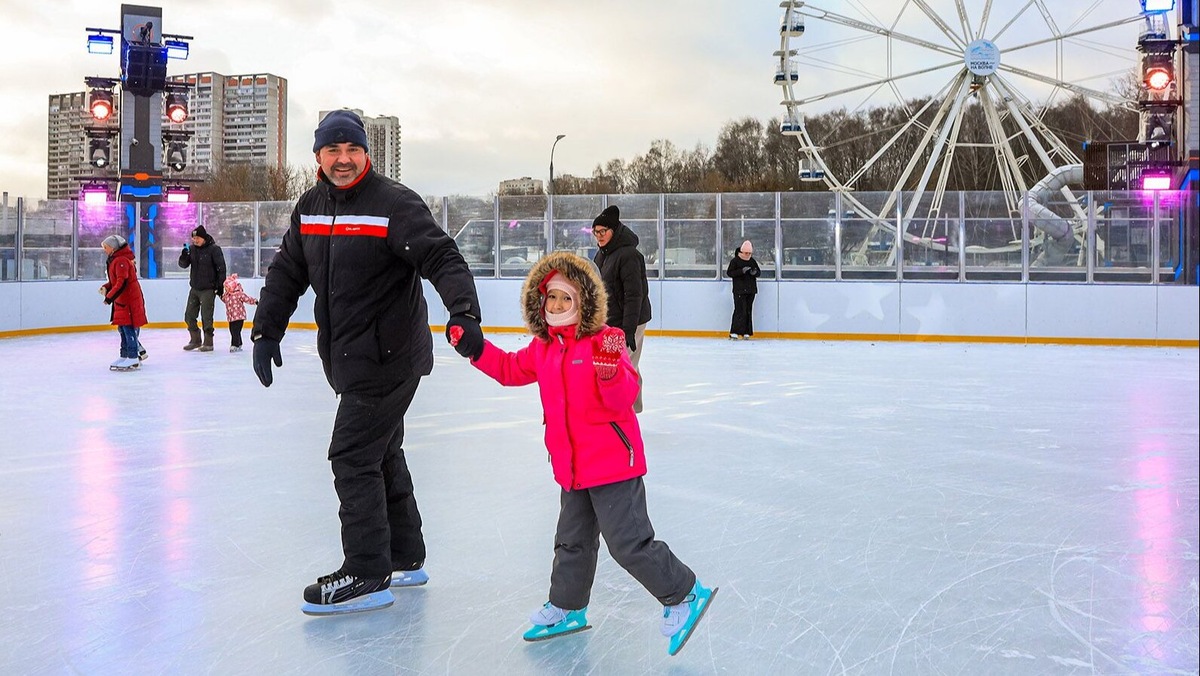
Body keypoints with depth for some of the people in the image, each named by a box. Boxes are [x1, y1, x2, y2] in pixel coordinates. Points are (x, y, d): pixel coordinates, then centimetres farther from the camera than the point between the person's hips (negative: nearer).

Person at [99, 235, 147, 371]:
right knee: (122, 328, 15)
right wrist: (106, 287, 4)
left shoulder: (121, 261, -18)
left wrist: (110, 297, -23)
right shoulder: (115, 260, 16)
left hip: (130, 301, -11)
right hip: (122, 301, 11)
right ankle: (125, 356, 25)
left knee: (128, 328, -9)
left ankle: (133, 359, -7)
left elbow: (122, 283, -25)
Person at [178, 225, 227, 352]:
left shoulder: (214, 249, -11)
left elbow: (221, 268, -10)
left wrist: (220, 285, -11)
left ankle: (208, 342, 5)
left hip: (208, 289, -6)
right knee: (189, 315, 9)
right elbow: (183, 265, 3)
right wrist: (184, 255, -18)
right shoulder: (191, 248, 6)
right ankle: (195, 340, 23)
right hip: (194, 288, 6)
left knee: (206, 317, -5)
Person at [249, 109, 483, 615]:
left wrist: (463, 312, -37)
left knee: (353, 457, -8)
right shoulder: (311, 207, 8)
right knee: (382, 454, 17)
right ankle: (405, 559, 32)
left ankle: (367, 577, 3)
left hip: (388, 358, -8)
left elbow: (443, 258, -22)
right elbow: (287, 271, 13)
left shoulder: (394, 203, -14)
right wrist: (265, 331, 6)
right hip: (348, 359, 8)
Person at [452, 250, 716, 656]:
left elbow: (624, 398, -24)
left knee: (630, 543, -4)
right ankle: (567, 608, 39)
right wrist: (477, 348, 9)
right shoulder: (543, 348, 5)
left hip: (613, 463, -8)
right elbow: (511, 369, 19)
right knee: (572, 542, 21)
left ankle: (685, 596, 12)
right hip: (572, 467, 8)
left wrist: (609, 371, -43)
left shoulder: (604, 342, -18)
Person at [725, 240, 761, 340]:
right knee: (740, 311, -13)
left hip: (750, 291, 6)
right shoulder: (735, 261, -3)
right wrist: (741, 271, -21)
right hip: (739, 290, -6)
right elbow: (729, 272, -9)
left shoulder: (752, 261, 12)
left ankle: (746, 333, 10)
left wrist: (755, 272, -7)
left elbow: (759, 272, 18)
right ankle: (734, 332, -11)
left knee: (748, 312, 6)